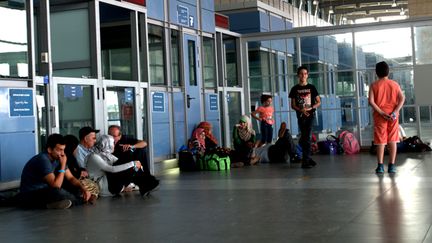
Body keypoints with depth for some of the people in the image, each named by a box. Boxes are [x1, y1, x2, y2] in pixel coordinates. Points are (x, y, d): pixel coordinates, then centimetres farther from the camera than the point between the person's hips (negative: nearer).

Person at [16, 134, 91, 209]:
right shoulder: (43, 160, -25)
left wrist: (83, 189, -9)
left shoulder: (58, 158, 0)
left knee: (79, 191, -1)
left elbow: (71, 178, 7)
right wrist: (63, 165, -24)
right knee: (58, 192, -38)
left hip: (45, 190, 9)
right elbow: (56, 185, -30)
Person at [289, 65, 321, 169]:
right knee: (304, 138, 5)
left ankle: (306, 161, -9)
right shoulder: (295, 89, 6)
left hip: (310, 115, -1)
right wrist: (301, 110, -13)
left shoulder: (311, 87, 5)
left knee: (307, 138, -10)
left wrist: (310, 108, -12)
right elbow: (293, 105, 6)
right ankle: (308, 159, 14)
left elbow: (318, 102, 5)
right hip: (300, 115, 1)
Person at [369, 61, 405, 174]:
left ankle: (380, 166, 0)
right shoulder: (394, 84, 4)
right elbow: (402, 98, -7)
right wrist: (395, 111, -12)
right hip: (393, 116, 1)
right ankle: (392, 165, 4)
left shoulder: (374, 85, -1)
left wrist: (382, 113, -12)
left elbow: (371, 101, -12)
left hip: (379, 116, -1)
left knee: (380, 141, 3)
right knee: (392, 141, 6)